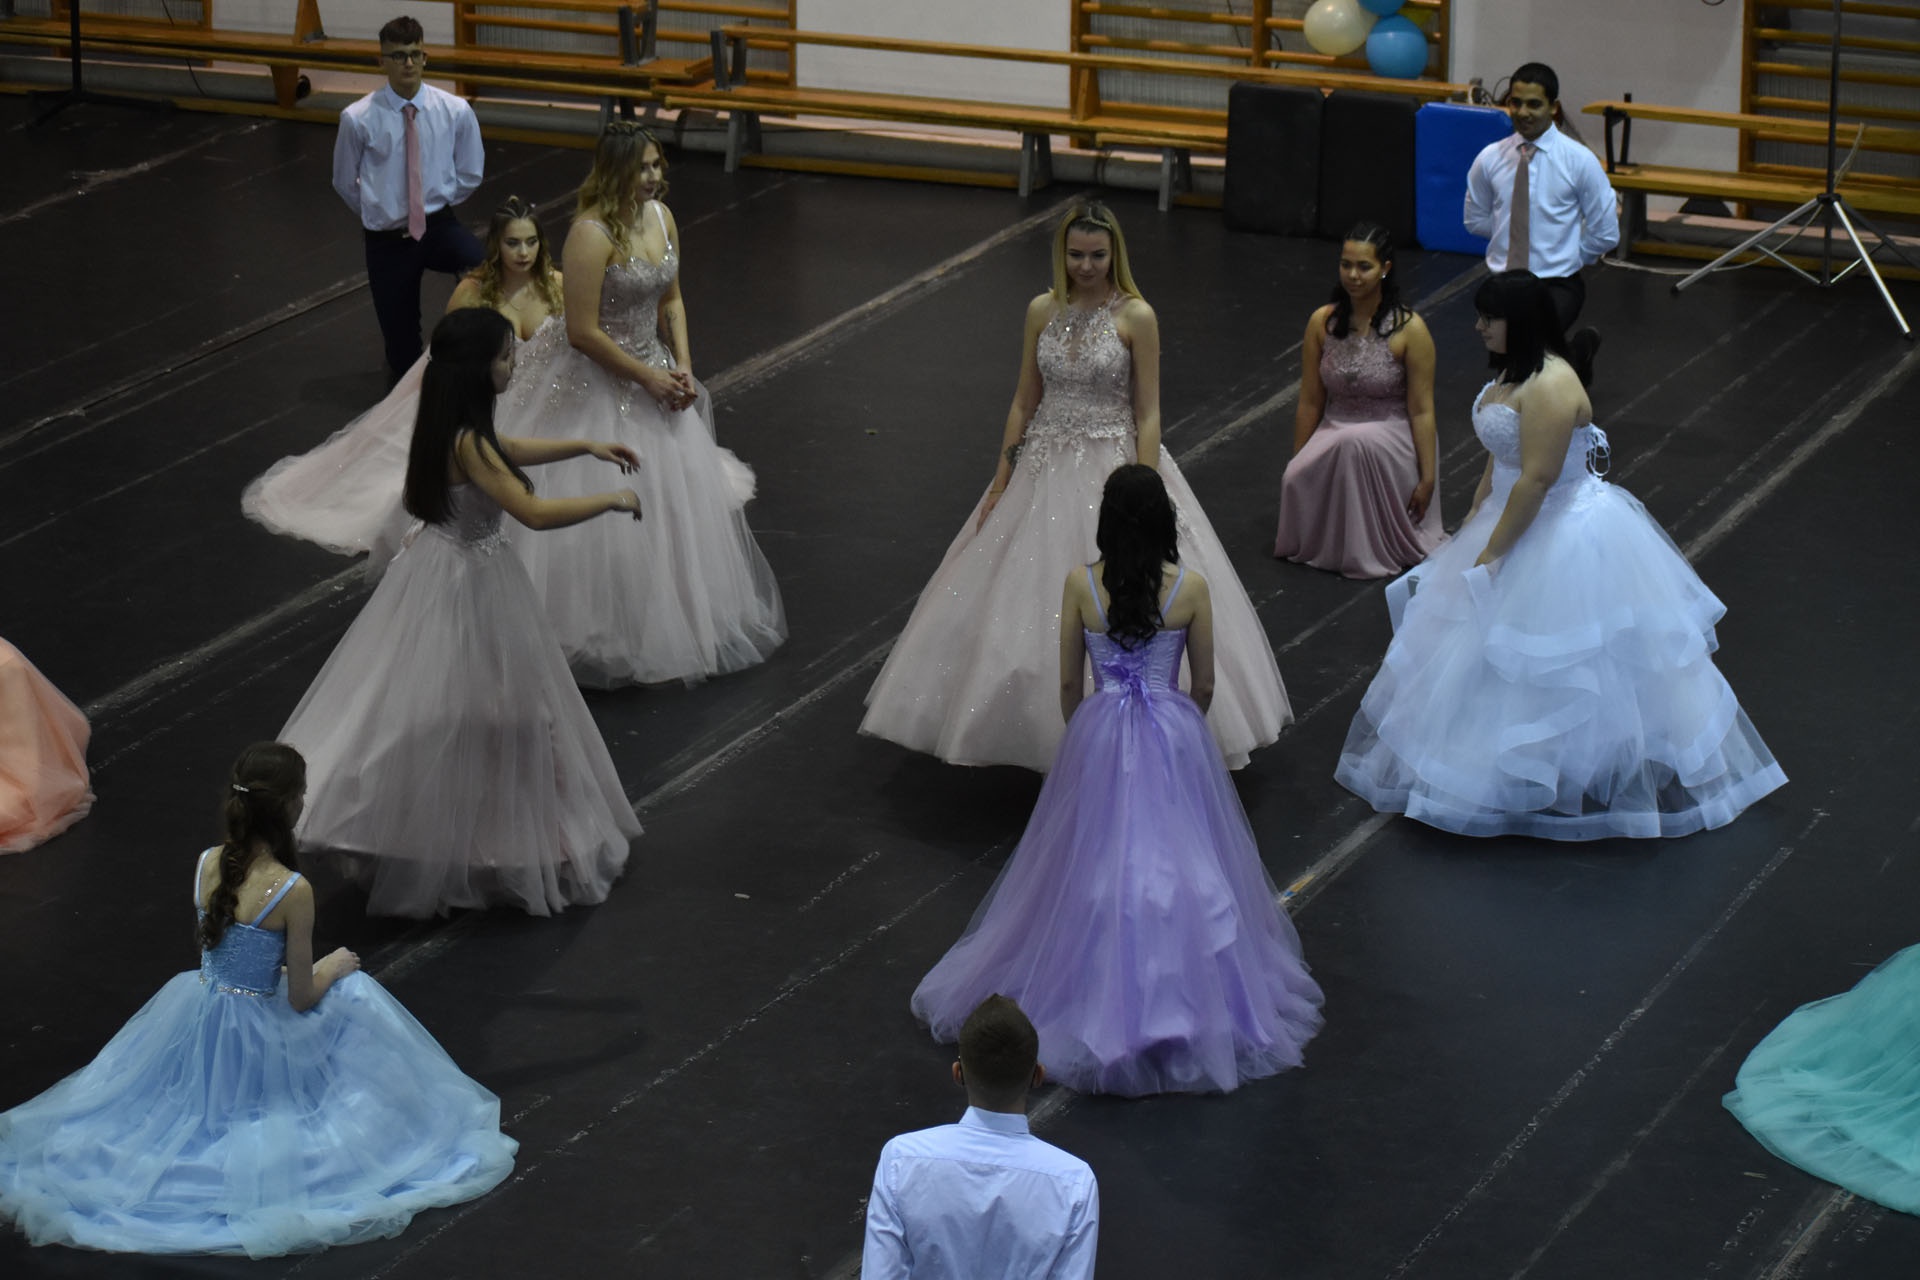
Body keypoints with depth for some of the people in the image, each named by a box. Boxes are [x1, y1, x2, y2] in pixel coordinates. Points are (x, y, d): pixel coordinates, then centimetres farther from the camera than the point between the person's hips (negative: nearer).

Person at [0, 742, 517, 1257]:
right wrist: (334, 966, 3)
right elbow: (301, 998, -16)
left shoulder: (205, 864, -8)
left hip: (197, 1012, 6)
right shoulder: (292, 890, -27)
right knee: (353, 992, 21)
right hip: (258, 1032, -6)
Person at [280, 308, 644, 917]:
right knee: (465, 716, 3)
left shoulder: (456, 425, 1)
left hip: (445, 567, 10)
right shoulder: (465, 442, -28)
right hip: (465, 586, -10)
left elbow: (505, 452, 21)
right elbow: (534, 512, -30)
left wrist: (585, 446, 17)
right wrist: (612, 499, -17)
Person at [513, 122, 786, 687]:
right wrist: (647, 377, -16)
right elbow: (583, 332, -23)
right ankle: (611, 640, 12)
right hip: (605, 385, -8)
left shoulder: (661, 216, 1)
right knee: (615, 517, -2)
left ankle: (689, 621, 33)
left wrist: (682, 365, 0)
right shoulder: (591, 235, -24)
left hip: (658, 374, 8)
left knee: (683, 499, 16)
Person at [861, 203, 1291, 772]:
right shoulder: (1042, 311, 4)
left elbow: (1148, 415, -9)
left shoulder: (1136, 317, -9)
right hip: (1045, 469, 5)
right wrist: (1001, 483, 8)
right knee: (1025, 610, 8)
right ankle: (1043, 729, 23)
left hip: (1113, 469, -5)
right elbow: (1025, 401, 11)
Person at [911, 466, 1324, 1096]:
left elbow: (1068, 682, 0)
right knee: (1180, 868, 10)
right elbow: (1204, 683, 1)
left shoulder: (1081, 585, -10)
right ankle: (1188, 996, 15)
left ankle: (1099, 1002, 18)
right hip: (1175, 736, 0)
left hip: (1098, 736, 0)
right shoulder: (1192, 588, -10)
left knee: (1096, 870, 11)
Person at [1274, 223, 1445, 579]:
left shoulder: (1410, 329, -11)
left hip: (1390, 439, -3)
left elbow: (1421, 411, -9)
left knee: (1358, 443, -38)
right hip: (1334, 435, 3)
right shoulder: (1322, 323, 1)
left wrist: (1427, 479, -11)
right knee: (1297, 481, -29)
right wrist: (1297, 464, 6)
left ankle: (1372, 548, -14)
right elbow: (1310, 403, 7)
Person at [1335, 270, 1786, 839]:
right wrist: (1475, 517, 15)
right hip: (1523, 516, 11)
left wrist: (1490, 552, -23)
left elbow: (1536, 478, -29)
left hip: (1563, 539, -11)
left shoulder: (1549, 388, -28)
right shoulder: (1514, 372, 5)